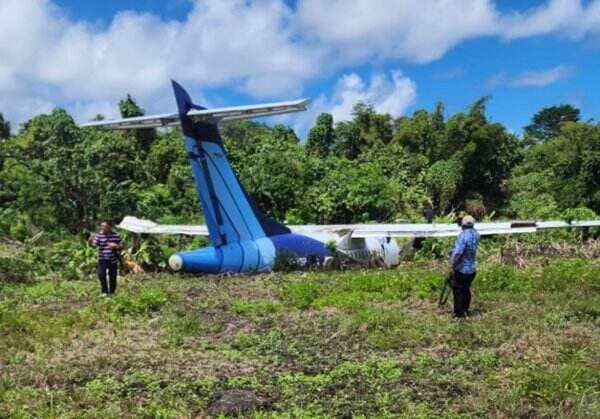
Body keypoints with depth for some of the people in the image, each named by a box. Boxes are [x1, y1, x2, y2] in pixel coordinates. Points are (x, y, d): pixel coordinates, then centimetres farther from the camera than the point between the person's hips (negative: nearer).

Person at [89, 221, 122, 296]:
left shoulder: (116, 235, -1)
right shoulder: (99, 235, -3)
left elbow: (121, 247, 4)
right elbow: (95, 244, -13)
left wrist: (116, 246, -16)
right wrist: (91, 241, -33)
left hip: (113, 259, 1)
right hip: (102, 259, -1)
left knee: (113, 277, 8)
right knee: (101, 274, -16)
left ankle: (112, 292, 25)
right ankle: (104, 291, 1)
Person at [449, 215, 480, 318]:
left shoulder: (463, 236, -25)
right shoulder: (476, 234, -2)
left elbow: (458, 254, -27)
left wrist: (453, 267, -17)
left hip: (461, 270, -7)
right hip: (471, 269, 7)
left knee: (458, 291, 4)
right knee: (466, 290, 20)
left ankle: (459, 313, 10)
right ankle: (465, 310, 31)